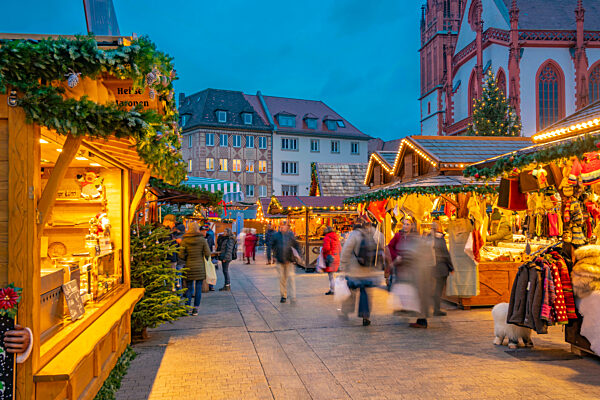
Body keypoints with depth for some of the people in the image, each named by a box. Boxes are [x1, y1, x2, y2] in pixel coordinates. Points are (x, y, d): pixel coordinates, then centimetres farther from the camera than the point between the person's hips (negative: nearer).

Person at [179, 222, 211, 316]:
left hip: (189, 266, 1)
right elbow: (207, 253, -6)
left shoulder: (184, 240, -2)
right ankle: (195, 309, 6)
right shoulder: (202, 240, -5)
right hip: (200, 267, -1)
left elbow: (181, 255, -5)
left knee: (189, 288, 9)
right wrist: (205, 259, 15)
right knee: (198, 288, 5)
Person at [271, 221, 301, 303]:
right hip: (280, 260, 2)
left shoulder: (291, 235, 2)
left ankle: (293, 296, -5)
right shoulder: (276, 235, 5)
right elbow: (274, 246, 17)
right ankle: (283, 296, 16)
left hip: (289, 260, -2)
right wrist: (275, 255, 8)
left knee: (291, 277, -6)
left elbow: (297, 245, 9)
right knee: (282, 278, 6)